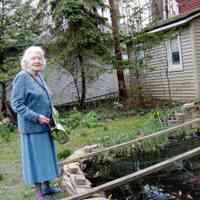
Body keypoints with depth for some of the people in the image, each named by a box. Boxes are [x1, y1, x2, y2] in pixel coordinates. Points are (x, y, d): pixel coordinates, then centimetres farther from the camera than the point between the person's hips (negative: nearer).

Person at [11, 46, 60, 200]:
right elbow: (16, 104, -18)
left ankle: (46, 187, 30)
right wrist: (36, 117, -21)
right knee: (35, 159, 1)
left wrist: (51, 118, 11)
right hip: (32, 127, -8)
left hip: (44, 126, 8)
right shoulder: (22, 77, -15)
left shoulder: (39, 77, 8)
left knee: (46, 157, 16)